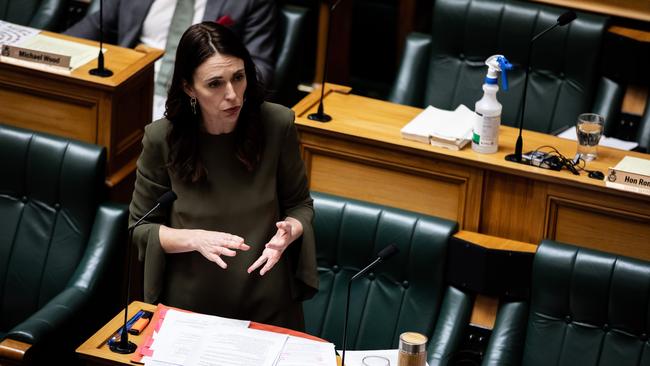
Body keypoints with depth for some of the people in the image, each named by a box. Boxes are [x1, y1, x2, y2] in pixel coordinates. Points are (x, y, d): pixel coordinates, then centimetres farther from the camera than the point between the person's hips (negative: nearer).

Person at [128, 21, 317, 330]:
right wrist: (196, 239, -21)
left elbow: (300, 205, 2)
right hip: (189, 305, -1)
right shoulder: (162, 139, -14)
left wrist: (289, 232, -20)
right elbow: (141, 227, -4)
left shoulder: (277, 124, -12)